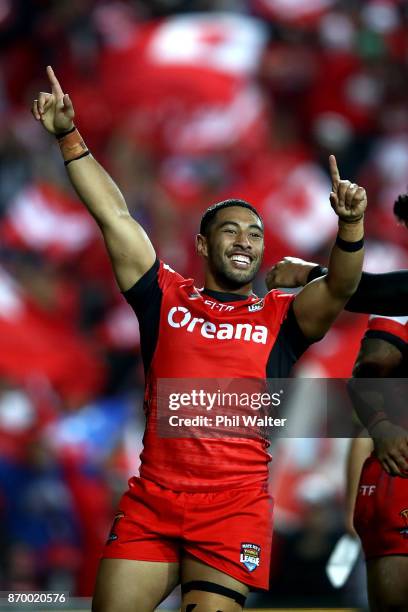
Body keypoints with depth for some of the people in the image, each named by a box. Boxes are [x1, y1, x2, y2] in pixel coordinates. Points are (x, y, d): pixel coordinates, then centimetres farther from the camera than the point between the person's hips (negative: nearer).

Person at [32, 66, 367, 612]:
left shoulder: (282, 318, 9)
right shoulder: (166, 297, 11)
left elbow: (340, 287, -9)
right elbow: (113, 216, 7)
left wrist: (350, 224, -28)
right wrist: (69, 136, 1)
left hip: (237, 505, -2)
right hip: (150, 501, 2)